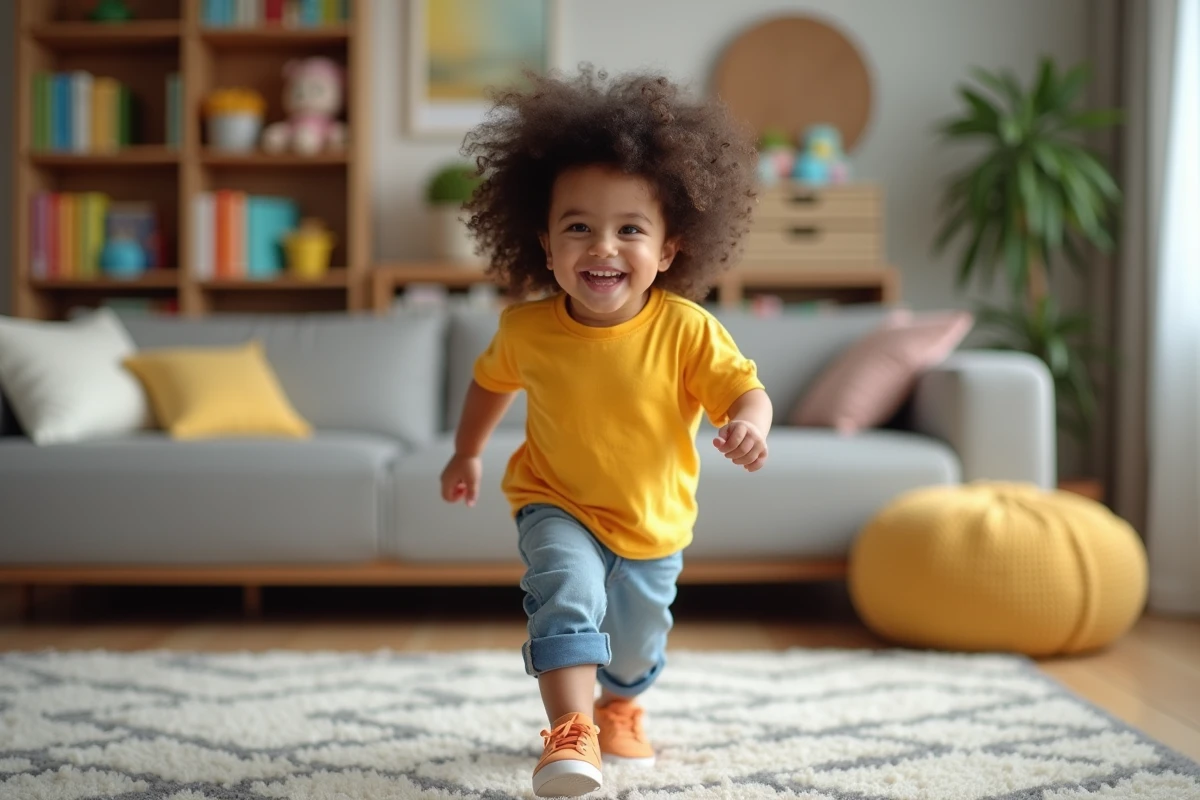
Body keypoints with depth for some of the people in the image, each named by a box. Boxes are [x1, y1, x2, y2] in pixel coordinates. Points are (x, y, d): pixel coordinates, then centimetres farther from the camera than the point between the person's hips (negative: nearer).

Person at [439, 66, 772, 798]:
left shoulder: (687, 329, -23)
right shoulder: (526, 328, -17)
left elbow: (744, 387, -21)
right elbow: (492, 381, 3)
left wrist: (750, 424, -44)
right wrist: (467, 455, 13)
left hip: (655, 523, 2)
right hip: (558, 508, -1)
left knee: (638, 641, 21)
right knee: (567, 593, -31)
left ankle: (621, 709, 52)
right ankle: (571, 733, -26)